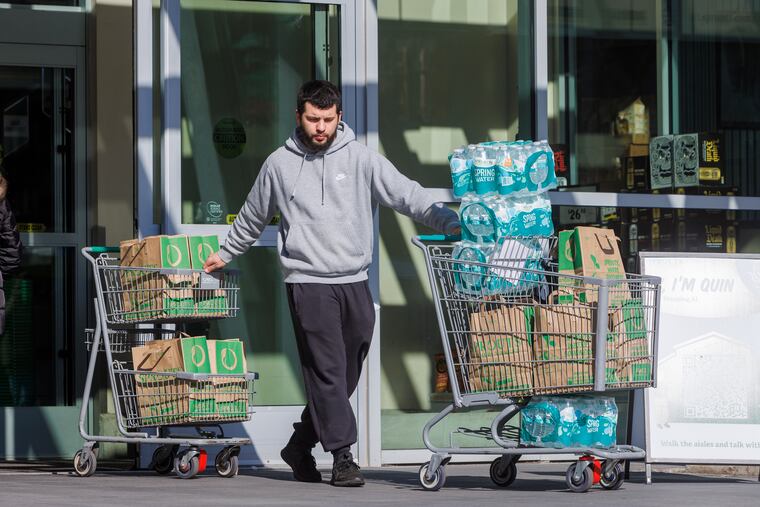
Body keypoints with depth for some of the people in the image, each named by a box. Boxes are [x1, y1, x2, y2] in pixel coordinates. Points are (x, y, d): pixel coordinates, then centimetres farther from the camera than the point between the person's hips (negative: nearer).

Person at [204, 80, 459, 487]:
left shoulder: (361, 159, 4)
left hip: (355, 283, 2)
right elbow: (253, 217, 22)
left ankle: (301, 445, 24)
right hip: (307, 282, -2)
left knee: (344, 376, 8)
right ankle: (342, 457, -8)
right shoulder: (279, 165, 6)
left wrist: (452, 223, -16)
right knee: (327, 372, -9)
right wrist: (226, 253, 31)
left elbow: (407, 194, -4)